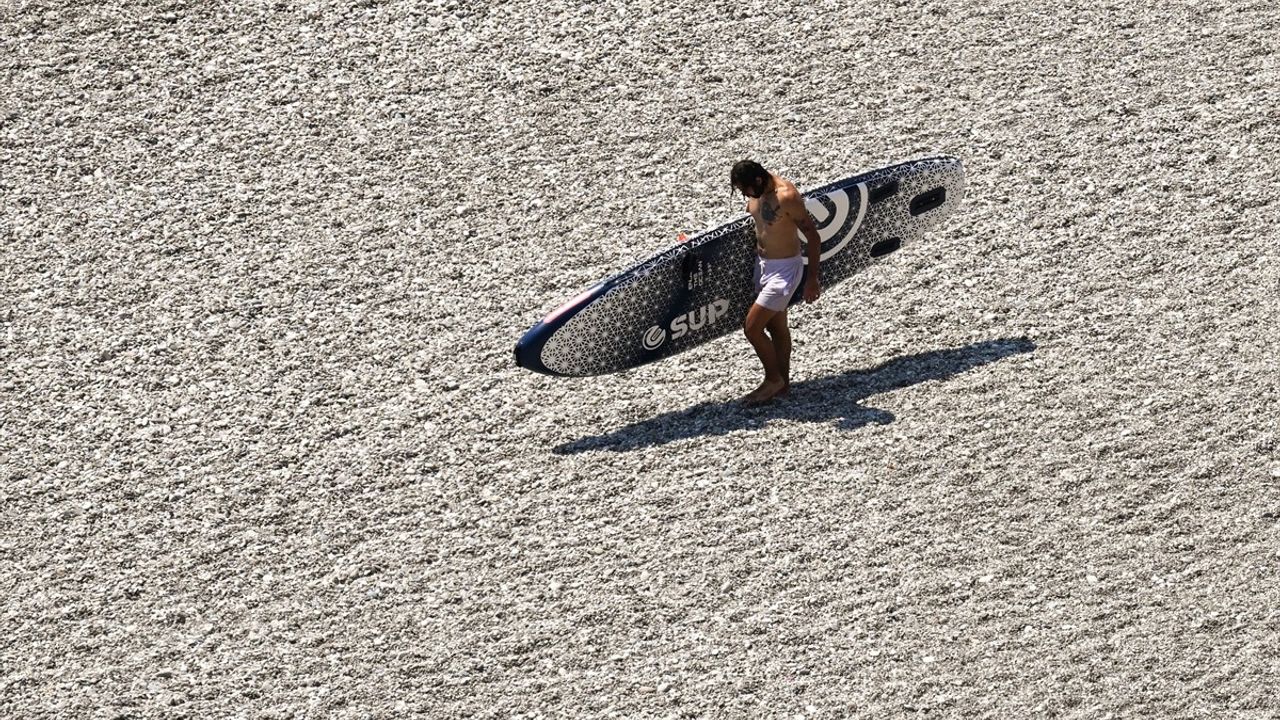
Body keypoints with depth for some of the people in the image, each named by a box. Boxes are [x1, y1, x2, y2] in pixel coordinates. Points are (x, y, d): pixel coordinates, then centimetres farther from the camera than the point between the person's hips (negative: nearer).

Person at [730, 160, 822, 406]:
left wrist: (812, 279, -16)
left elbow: (813, 236, -20)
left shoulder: (786, 196, -27)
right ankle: (782, 383, 29)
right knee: (776, 327, 18)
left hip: (784, 269, -8)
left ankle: (773, 379, 10)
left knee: (752, 327, -8)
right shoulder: (756, 193, -3)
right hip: (763, 263, 8)